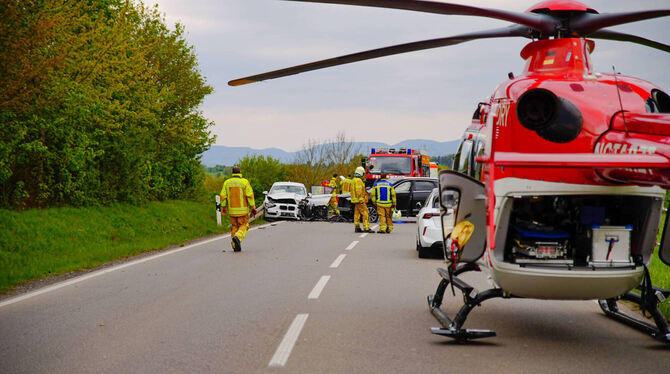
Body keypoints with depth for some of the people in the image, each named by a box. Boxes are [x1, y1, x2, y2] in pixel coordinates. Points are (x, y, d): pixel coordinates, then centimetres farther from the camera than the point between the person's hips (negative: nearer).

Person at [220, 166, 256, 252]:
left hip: (232, 210, 3)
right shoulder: (244, 182, -6)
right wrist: (253, 207, -6)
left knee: (234, 227, 14)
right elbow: (250, 195, -11)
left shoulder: (227, 182, 3)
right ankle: (237, 237, -21)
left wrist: (223, 207, 14)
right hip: (243, 209, -3)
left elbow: (223, 196, 2)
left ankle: (235, 246, 10)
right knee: (243, 226, 7)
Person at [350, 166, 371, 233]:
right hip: (360, 200, -10)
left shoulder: (354, 180, 16)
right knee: (365, 214, -9)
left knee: (357, 214, 9)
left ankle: (357, 228, 8)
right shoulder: (358, 180, -16)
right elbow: (359, 191, -23)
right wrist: (361, 200, -23)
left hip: (356, 200, 10)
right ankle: (366, 228, -13)